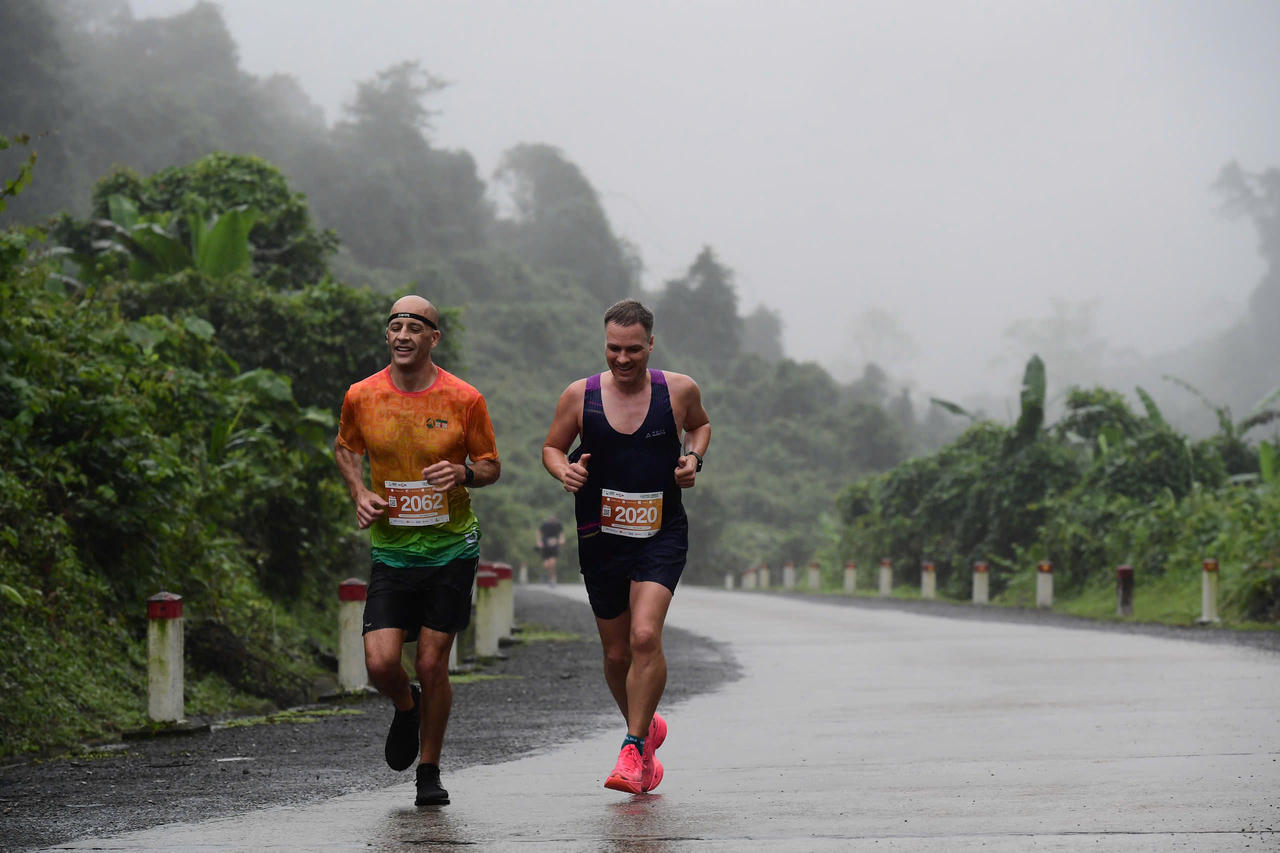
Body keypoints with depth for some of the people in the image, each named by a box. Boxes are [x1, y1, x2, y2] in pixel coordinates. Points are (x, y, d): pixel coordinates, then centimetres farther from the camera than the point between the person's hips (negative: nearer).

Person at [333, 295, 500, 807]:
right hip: (390, 550, 1)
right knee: (380, 663, -11)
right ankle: (406, 707, 26)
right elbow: (345, 448, 17)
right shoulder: (361, 397, -2)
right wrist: (359, 493, -1)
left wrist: (463, 472, -18)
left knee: (432, 666, -1)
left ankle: (429, 771, 18)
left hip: (451, 549, -1)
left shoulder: (464, 400, -5)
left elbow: (491, 466, 5)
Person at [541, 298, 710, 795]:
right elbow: (551, 447, 10)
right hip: (601, 539, 2)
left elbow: (700, 424, 19)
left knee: (645, 637, -21)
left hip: (661, 535, -2)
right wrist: (565, 470, -12)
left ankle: (633, 749, -13)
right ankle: (646, 728, 37)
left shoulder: (678, 390, -3)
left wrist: (693, 457, -1)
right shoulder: (581, 395, -4)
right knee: (617, 653, 10)